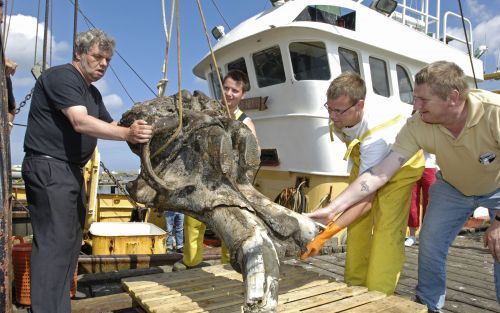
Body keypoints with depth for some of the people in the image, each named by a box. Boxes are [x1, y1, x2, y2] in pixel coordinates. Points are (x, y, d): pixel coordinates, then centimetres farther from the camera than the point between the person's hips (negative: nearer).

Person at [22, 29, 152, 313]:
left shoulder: (93, 93, 20)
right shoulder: (62, 77, -10)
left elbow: (109, 125, 19)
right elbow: (81, 122, -25)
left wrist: (140, 132, 3)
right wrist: (127, 134, -37)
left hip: (72, 171, 10)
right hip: (49, 168, -10)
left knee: (71, 242, 11)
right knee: (55, 243, -12)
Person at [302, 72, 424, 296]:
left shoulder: (377, 135, -44)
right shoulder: (339, 121, -23)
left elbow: (365, 195, -43)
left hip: (400, 167, -6)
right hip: (364, 164, 7)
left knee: (387, 231, -19)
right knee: (357, 226, 3)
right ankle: (354, 288, 16)